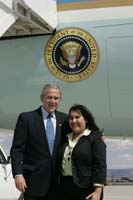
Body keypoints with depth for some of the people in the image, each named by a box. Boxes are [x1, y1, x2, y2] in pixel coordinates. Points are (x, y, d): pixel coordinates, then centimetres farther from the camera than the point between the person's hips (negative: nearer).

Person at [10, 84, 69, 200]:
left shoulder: (64, 119, 8)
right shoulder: (26, 118, -1)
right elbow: (17, 149, -5)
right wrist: (18, 174, -13)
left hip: (58, 180, 3)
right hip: (34, 179, -3)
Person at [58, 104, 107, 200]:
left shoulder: (95, 138, -2)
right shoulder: (66, 139, 16)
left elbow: (100, 166, -10)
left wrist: (98, 191, -18)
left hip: (86, 190, -5)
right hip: (65, 189, 6)